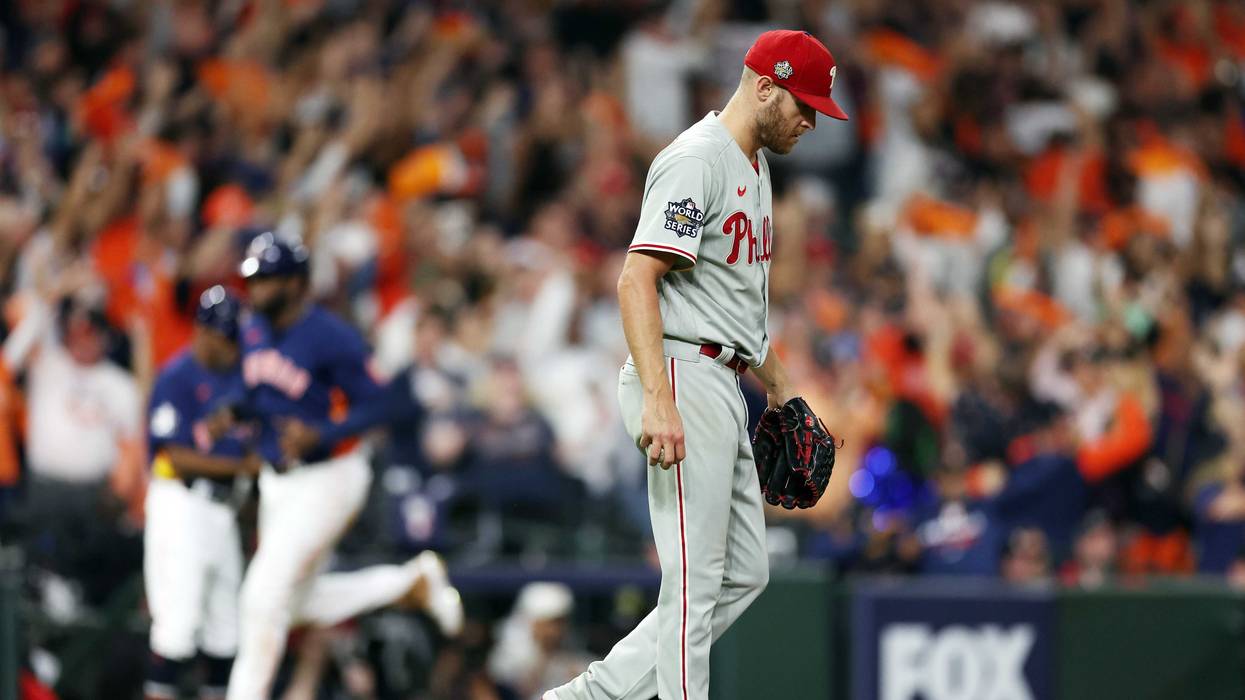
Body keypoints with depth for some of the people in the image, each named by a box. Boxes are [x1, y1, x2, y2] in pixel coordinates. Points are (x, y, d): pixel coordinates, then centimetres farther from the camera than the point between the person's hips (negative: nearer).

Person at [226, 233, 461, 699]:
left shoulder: (331, 337, -20)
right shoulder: (254, 332, 4)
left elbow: (378, 406, -18)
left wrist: (320, 434, -32)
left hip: (326, 480, -9)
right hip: (277, 481, 9)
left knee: (265, 596, -11)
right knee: (301, 602, 15)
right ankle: (413, 582, 30)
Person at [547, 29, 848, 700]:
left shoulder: (754, 165, 18)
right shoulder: (697, 161, -15)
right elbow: (637, 278, -23)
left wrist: (779, 387, 28)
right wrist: (659, 401, -31)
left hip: (722, 386, 10)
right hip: (682, 377, -10)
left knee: (743, 573, 11)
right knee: (695, 581, -9)